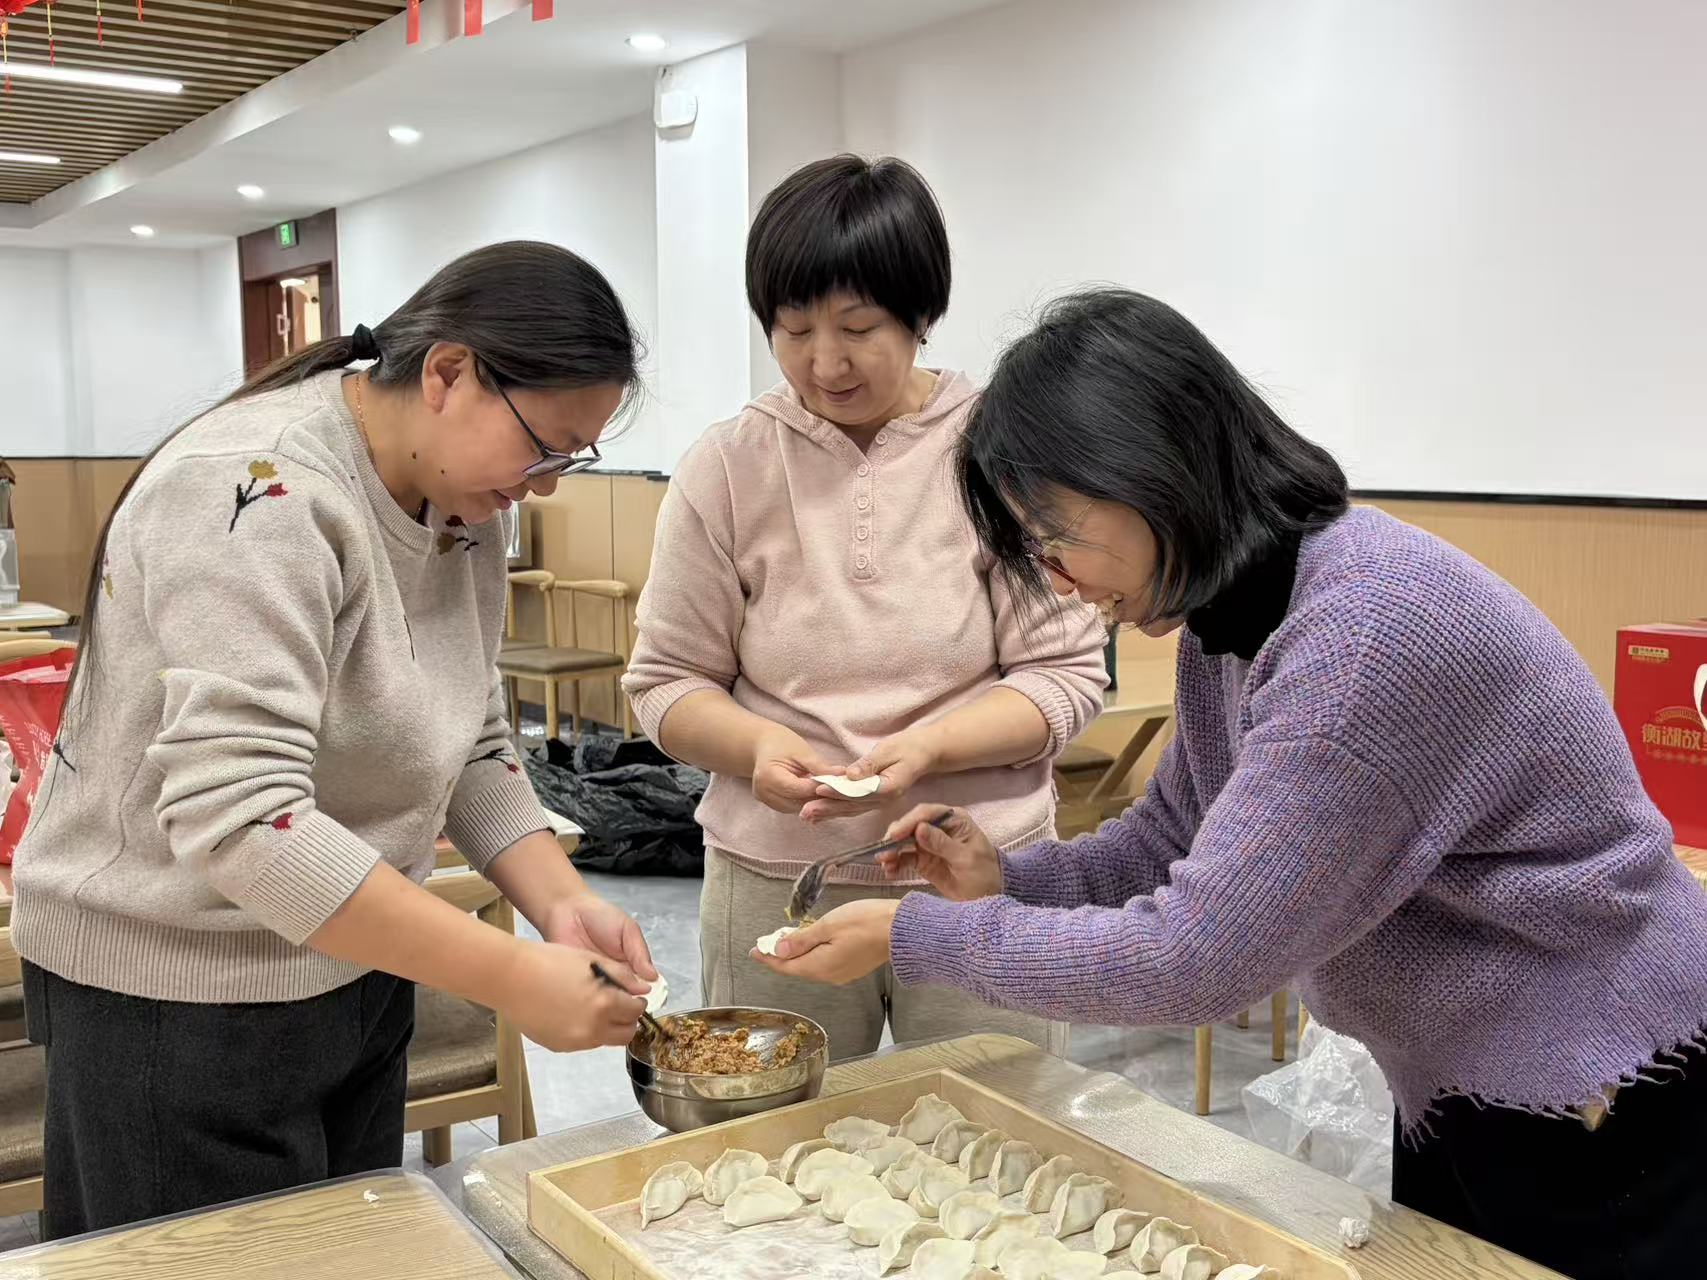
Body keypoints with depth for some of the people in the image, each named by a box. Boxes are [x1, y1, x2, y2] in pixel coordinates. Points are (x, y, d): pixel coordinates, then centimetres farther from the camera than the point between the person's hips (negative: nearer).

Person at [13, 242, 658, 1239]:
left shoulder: (464, 507, 0)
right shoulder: (261, 493, -27)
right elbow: (236, 817, -35)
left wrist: (559, 901, -12)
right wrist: (514, 979, -34)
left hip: (353, 965, 8)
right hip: (179, 995, -8)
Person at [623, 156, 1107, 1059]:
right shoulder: (725, 469, 0)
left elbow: (1066, 674, -4)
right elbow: (666, 682, 4)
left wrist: (926, 749, -20)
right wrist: (754, 745, -16)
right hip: (772, 877, 1)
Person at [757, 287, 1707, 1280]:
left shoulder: (1369, 631, -32)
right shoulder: (1223, 618, -2)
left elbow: (1194, 957, -31)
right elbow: (1174, 845, 9)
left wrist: (913, 936, -22)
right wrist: (1009, 878, -8)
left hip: (1603, 1125, -8)